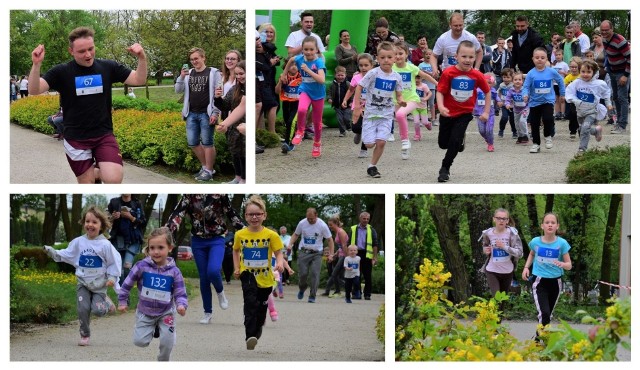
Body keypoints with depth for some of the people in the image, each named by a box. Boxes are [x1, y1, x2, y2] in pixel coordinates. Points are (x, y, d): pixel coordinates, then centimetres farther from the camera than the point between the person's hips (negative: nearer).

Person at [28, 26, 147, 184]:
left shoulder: (108, 67, -2)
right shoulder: (61, 72, -7)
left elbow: (139, 80, -2)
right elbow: (34, 90, -16)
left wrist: (142, 58, -21)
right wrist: (36, 64, -34)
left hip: (104, 135, 1)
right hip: (76, 139, -1)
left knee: (114, 179, -17)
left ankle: (99, 173, 18)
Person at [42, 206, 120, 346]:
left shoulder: (105, 244, -11)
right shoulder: (78, 242, -2)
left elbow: (114, 262, -4)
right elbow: (65, 255, 7)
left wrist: (112, 277, -11)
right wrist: (51, 251, -3)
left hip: (99, 284, -3)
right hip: (83, 283, 3)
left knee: (97, 310, -12)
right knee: (83, 308, -8)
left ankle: (106, 302, 24)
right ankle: (84, 335, 9)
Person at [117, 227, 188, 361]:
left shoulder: (174, 272, -14)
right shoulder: (142, 266, -15)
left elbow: (180, 293, -10)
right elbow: (127, 284, -2)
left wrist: (181, 305, -30)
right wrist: (122, 301, 1)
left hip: (166, 313, 0)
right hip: (145, 312, 0)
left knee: (167, 342, -8)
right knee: (140, 341, -7)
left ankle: (163, 362, 23)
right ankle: (153, 330, 26)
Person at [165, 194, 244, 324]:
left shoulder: (219, 193, -8)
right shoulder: (189, 195, -4)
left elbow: (230, 213, 1)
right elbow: (178, 212, -15)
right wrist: (168, 230, -31)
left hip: (217, 239, -2)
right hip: (198, 241, 2)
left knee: (213, 271, -24)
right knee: (203, 277, 4)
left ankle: (220, 292, 9)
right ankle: (208, 312, 19)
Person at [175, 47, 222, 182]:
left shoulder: (213, 73, -3)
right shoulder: (188, 73, 12)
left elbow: (219, 94, -6)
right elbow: (178, 90, 10)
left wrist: (215, 113, -14)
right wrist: (181, 77, -8)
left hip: (206, 114, -6)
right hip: (191, 114, 6)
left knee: (207, 142, -2)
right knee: (192, 143, 7)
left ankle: (208, 170, 6)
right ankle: (205, 166, 22)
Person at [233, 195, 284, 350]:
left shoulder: (271, 235, -10)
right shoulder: (240, 235, -4)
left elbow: (278, 252, -7)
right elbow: (236, 251, 13)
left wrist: (280, 263, -27)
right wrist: (236, 268, 4)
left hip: (265, 277, 1)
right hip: (248, 275, -1)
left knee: (262, 306, 19)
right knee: (251, 304, -22)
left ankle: (257, 330, 43)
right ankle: (250, 336, -28)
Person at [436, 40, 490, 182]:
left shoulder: (477, 75, -13)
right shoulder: (448, 73, -19)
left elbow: (487, 91, 1)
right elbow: (440, 91, -15)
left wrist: (486, 112, 1)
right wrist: (440, 106, -33)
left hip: (465, 114, 0)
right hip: (448, 113, 1)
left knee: (454, 142, -11)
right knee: (443, 143, 11)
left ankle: (445, 168, 7)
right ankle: (460, 141, 45)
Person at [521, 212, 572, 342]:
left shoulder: (561, 243, -10)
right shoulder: (535, 242, -6)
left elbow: (569, 265, -6)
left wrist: (562, 264, -28)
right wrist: (526, 267, 4)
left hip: (555, 282, 2)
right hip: (539, 281, -2)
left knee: (548, 314, 15)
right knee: (544, 313, -18)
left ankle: (539, 337, 35)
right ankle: (540, 338, -4)